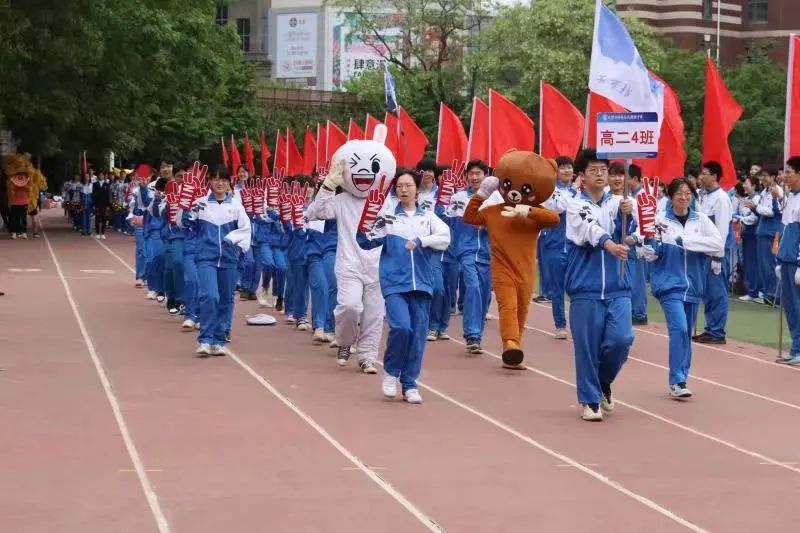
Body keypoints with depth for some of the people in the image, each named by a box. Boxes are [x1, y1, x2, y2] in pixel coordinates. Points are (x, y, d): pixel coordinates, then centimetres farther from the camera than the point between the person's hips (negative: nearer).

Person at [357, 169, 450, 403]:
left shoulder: (428, 216, 8)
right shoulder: (387, 215, 5)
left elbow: (444, 238, -6)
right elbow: (368, 243, 2)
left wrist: (420, 241, -19)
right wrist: (361, 231, -18)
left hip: (421, 283, 2)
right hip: (394, 281, -2)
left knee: (418, 334, 2)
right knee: (401, 327, -19)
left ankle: (410, 384, 16)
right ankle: (391, 372, 7)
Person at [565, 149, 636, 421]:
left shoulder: (617, 203, 7)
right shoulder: (575, 206, -1)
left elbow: (626, 231, -12)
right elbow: (589, 230, -21)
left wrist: (627, 215, -34)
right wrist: (609, 246, -40)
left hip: (617, 287, 2)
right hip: (586, 288, -2)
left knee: (621, 339, -8)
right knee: (587, 347, -1)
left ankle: (603, 382, 19)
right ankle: (590, 400, 13)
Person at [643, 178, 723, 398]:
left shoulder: (701, 220, 2)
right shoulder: (660, 220, -4)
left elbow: (719, 245, -9)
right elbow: (650, 255, -3)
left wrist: (686, 241, -17)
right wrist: (649, 241, -24)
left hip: (693, 286, 4)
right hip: (670, 283, -4)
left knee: (686, 333, 11)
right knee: (679, 328, -18)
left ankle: (680, 379, 23)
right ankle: (677, 381, -15)